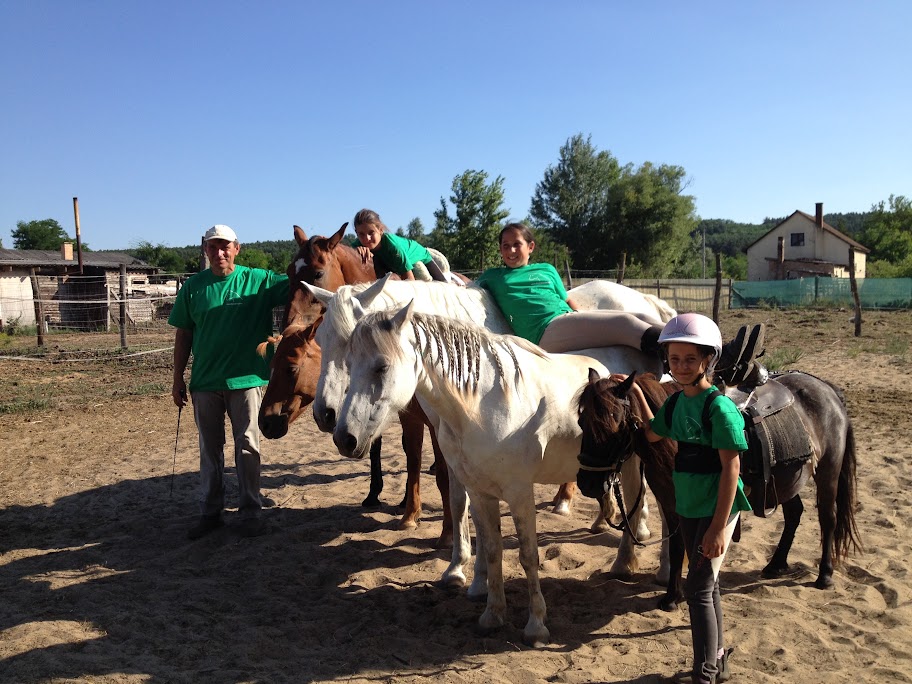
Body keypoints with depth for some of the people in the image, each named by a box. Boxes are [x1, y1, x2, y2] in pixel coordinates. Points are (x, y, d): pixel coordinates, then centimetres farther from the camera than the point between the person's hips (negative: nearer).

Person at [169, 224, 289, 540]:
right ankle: (210, 512, 26)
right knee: (209, 449, 13)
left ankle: (250, 512, 20)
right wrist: (178, 378, 5)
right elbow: (183, 335, 6)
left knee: (248, 447, 7)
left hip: (246, 379, -2)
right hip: (204, 382, 2)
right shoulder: (193, 287, 2)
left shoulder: (259, 281, -4)